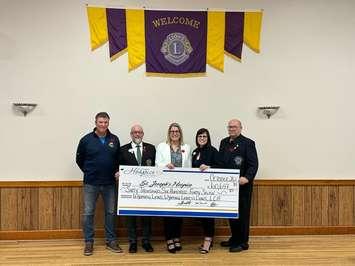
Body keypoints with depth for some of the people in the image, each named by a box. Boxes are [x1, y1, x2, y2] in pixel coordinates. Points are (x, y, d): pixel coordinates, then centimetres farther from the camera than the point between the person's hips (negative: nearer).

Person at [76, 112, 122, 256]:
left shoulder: (114, 139, 4)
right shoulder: (86, 140, -3)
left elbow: (118, 158, 15)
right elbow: (79, 159, 6)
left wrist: (117, 171, 2)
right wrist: (89, 172, 5)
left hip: (110, 183, 2)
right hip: (91, 183, -2)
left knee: (111, 212, 9)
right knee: (88, 213, 3)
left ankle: (111, 241, 22)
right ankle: (89, 242, 17)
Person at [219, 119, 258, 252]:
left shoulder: (248, 143, -6)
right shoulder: (224, 142, 13)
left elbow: (253, 164, -12)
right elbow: (220, 162, 16)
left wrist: (247, 178, -26)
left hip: (242, 185, -6)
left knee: (242, 213, 3)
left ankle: (243, 242, 15)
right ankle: (234, 238, 28)